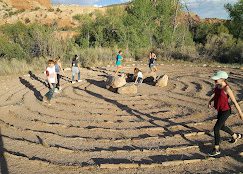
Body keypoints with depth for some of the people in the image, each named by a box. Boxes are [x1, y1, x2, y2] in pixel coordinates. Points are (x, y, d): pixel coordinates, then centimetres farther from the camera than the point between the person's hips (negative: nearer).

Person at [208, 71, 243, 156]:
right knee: (221, 126, 27)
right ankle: (235, 136, 53)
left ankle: (216, 149, 8)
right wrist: (210, 101, 2)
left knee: (216, 129, -8)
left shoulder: (227, 89, -25)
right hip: (220, 110, 9)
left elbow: (234, 101, -18)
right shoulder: (217, 85, -3)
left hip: (225, 111, -9)